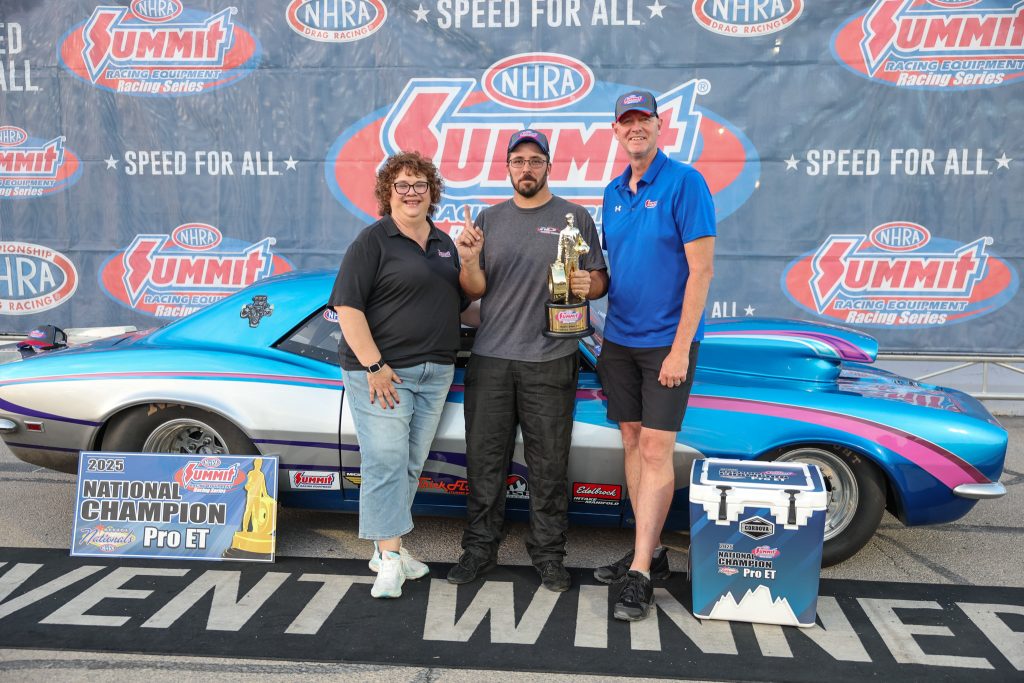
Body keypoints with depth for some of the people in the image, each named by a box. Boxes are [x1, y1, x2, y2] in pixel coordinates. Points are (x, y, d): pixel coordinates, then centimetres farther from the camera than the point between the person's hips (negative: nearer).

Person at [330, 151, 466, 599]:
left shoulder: (444, 244, 16)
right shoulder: (373, 241, -4)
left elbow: (458, 303, 25)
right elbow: (347, 306, -12)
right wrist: (374, 365, -19)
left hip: (435, 372, 7)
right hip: (381, 370, -6)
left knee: (411, 464, 10)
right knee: (385, 461, -6)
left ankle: (387, 546, 23)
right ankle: (389, 558, 2)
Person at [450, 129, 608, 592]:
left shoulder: (574, 217, 6)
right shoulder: (489, 219, 14)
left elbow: (599, 282, 6)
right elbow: (474, 291, 10)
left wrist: (588, 284, -17)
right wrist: (469, 260, -10)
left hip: (549, 362, -2)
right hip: (489, 358, 3)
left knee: (548, 463, 4)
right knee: (484, 458, 7)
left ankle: (549, 554, 19)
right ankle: (480, 548, 22)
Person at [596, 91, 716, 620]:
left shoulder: (685, 183, -9)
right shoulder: (612, 193, 11)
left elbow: (701, 269, -14)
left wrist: (680, 349, -18)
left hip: (666, 342, -7)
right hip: (618, 340, 7)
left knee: (656, 451, -5)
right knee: (633, 443, 11)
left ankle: (640, 575, 2)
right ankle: (650, 552, 25)